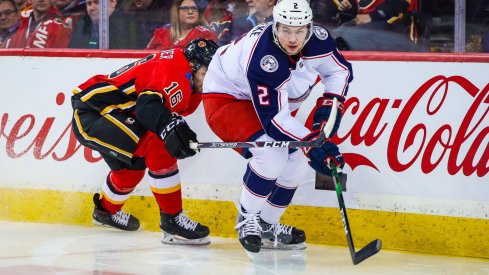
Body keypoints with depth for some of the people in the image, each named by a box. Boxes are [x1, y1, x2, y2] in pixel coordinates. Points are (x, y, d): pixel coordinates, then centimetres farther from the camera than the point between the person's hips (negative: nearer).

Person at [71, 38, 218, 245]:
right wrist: (170, 129, -50)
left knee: (131, 168, 31)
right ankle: (172, 221, -18)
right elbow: (148, 105, -34)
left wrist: (181, 129, -5)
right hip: (91, 112, -11)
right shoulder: (174, 71, -19)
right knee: (158, 149, -24)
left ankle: (106, 211, 59)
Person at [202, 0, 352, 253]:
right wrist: (313, 144, -39)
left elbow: (340, 70, 0)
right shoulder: (262, 59, -39)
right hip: (225, 97, -8)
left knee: (297, 160, 0)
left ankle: (266, 225, 18)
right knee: (271, 153, -27)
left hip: (269, 100, 8)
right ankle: (247, 218, -5)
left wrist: (328, 106, -14)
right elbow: (273, 118, -37)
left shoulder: (317, 40, -19)